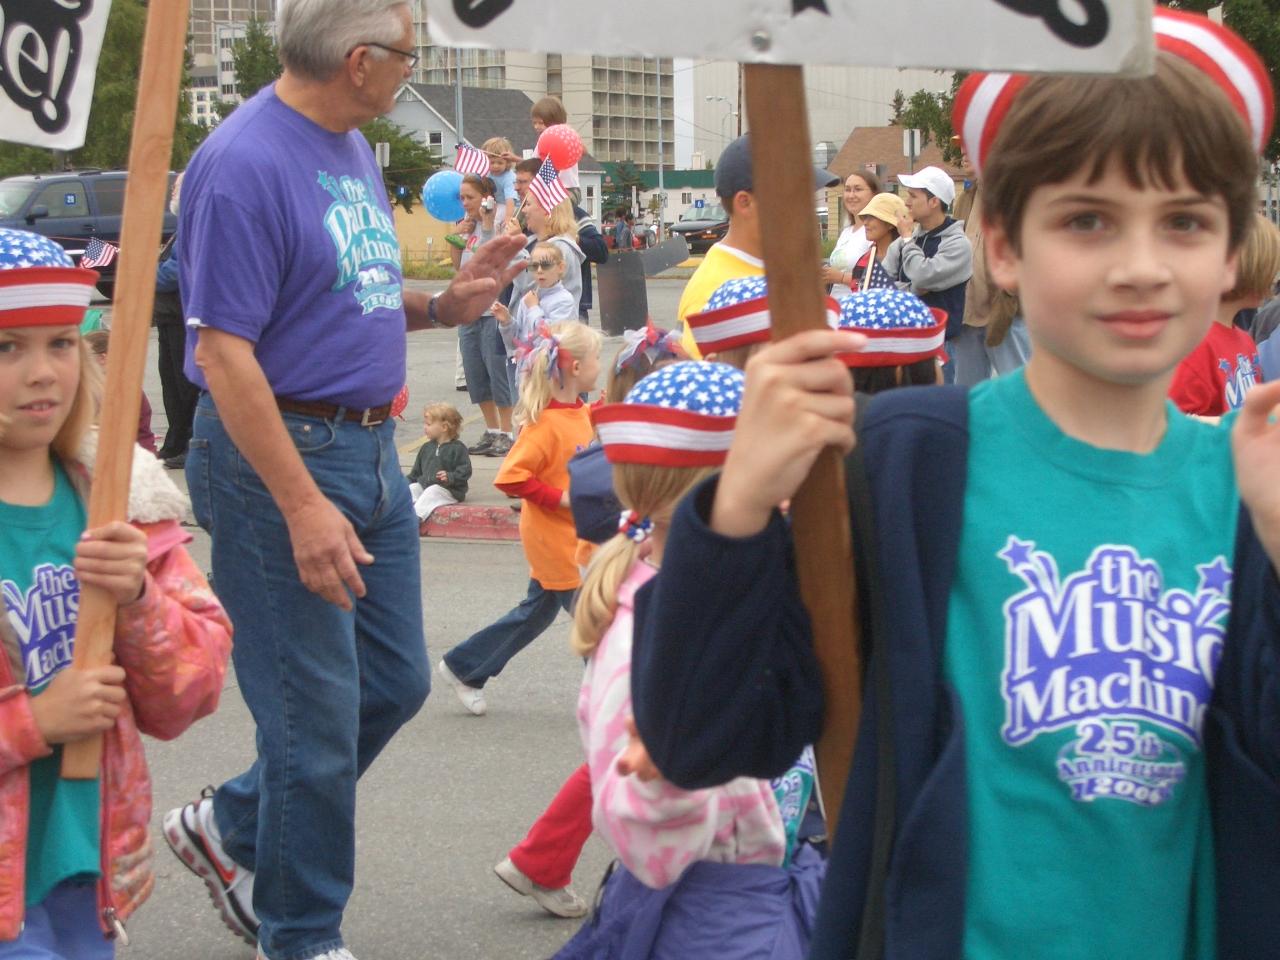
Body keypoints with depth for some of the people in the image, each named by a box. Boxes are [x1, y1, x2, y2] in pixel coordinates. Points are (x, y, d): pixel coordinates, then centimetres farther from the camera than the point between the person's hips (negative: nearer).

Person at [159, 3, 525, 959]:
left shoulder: (354, 148, 12)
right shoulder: (244, 164, -18)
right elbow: (225, 353, -21)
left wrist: (439, 305, 3)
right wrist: (303, 506, -25)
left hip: (371, 448, 9)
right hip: (277, 456, -9)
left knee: (395, 684, 15)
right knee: (316, 717, 0)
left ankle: (230, 827, 33)